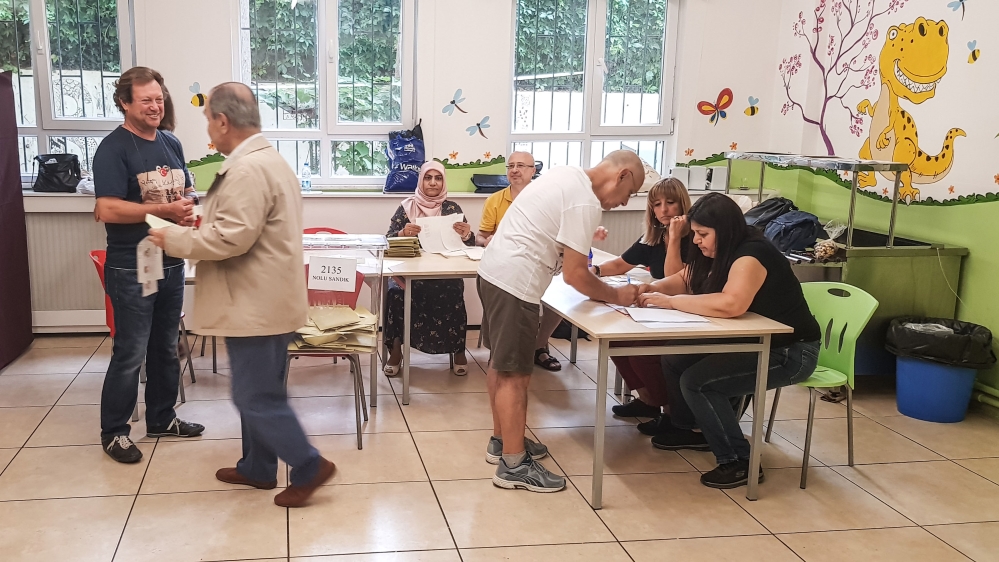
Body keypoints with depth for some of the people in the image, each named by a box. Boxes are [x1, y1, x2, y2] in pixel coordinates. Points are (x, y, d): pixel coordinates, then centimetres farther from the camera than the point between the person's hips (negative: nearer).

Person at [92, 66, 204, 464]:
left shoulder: (171, 144, 9)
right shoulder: (113, 149, -13)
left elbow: (185, 193, 19)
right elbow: (107, 210, -22)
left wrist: (188, 211, -4)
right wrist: (164, 211, -24)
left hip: (172, 263, 7)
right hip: (131, 268, -7)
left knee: (166, 347, 17)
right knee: (131, 353, -1)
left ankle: (161, 417, 32)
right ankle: (113, 431, 14)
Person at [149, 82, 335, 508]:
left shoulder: (247, 169, -21)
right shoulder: (269, 160, 14)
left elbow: (231, 238, -26)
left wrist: (175, 239, -13)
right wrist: (202, 225, 17)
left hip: (257, 304, -11)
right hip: (266, 298, 11)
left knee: (257, 397, -1)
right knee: (259, 392, 19)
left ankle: (309, 467, 8)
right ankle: (257, 467, 30)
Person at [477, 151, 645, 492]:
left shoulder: (566, 175, 13)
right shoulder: (586, 202, -15)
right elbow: (575, 275, -16)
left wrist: (582, 239, 15)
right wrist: (616, 296, -3)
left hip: (493, 270, 11)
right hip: (515, 283, -10)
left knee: (500, 363, 19)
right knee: (515, 374, -3)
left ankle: (501, 441, 32)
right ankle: (513, 465, 5)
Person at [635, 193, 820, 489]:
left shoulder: (751, 255, -26)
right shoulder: (719, 253, 3)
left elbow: (730, 304, -43)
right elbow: (683, 280, 13)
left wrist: (669, 301, -34)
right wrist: (652, 289, -9)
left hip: (790, 352, -9)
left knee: (697, 382, -22)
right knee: (675, 359, 1)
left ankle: (740, 462, -11)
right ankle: (689, 429, 22)